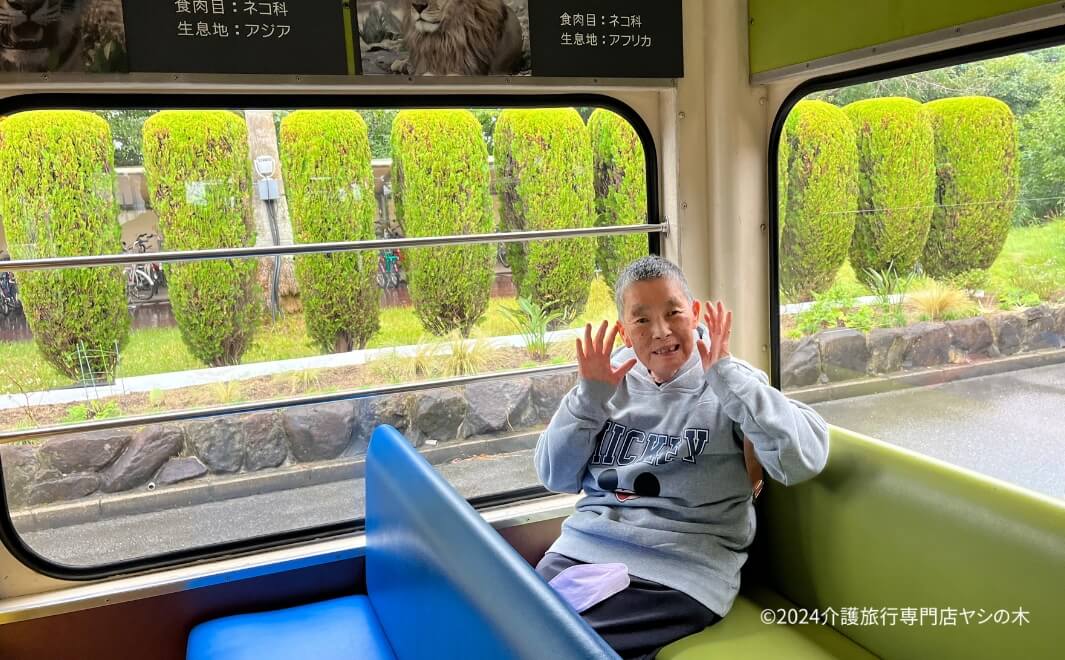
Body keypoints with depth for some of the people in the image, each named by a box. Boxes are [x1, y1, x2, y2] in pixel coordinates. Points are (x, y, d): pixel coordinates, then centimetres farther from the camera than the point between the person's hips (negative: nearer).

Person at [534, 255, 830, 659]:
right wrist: (589, 396, -5)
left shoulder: (730, 383, -1)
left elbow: (805, 460, -16)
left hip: (679, 569, -4)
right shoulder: (612, 378, 9)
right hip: (584, 547, 4)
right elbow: (556, 479, 8)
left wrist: (725, 376, -18)